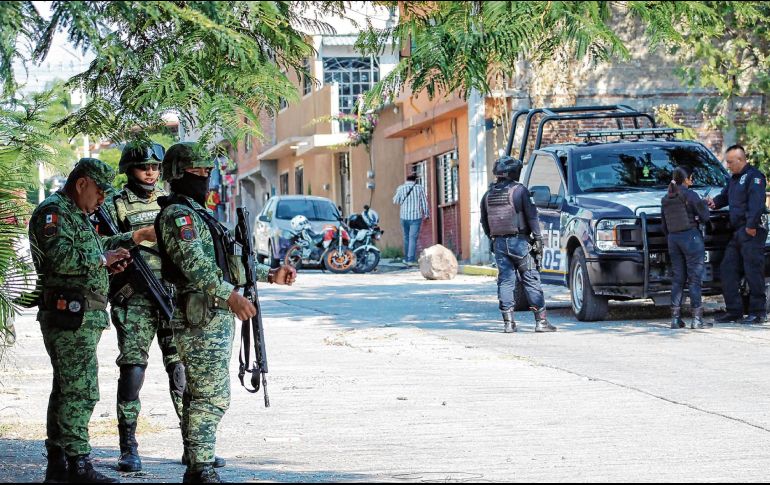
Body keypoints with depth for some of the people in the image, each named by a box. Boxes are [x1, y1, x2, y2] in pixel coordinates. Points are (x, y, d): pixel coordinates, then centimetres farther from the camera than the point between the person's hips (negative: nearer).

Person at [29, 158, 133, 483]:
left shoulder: (78, 216, 23)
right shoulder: (53, 211, -10)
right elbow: (60, 257, -24)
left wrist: (107, 266, 12)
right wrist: (102, 259, -14)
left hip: (82, 318, 11)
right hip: (70, 315, -11)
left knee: (66, 389, 12)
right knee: (80, 391, -11)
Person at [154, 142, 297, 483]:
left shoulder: (197, 214, 22)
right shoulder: (177, 215, -11)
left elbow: (228, 262, 28)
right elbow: (195, 265, -25)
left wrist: (271, 275, 23)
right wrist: (231, 295, -34)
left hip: (216, 317, 11)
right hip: (203, 318, -11)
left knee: (199, 395, 13)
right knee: (211, 397, -12)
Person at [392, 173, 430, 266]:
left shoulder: (401, 188, 0)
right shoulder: (420, 188, -2)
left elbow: (396, 201, 8)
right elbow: (424, 202, 1)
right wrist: (427, 214, 12)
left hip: (404, 216, 2)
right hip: (416, 216, -2)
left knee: (406, 237, 17)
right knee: (413, 238, -6)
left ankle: (406, 258, 22)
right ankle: (411, 260, -14)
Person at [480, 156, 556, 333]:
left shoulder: (489, 194, 10)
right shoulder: (518, 190, -7)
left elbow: (484, 222, 15)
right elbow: (531, 216, -8)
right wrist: (538, 238, -4)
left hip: (499, 243, 5)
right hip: (518, 240, -5)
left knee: (505, 281, 6)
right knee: (531, 280, -1)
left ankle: (508, 322, 0)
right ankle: (541, 321, -2)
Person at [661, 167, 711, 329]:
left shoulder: (665, 200, 12)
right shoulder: (690, 195, -8)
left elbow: (664, 227, 16)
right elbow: (705, 217, -8)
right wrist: (703, 204, 11)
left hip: (673, 239, 6)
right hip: (691, 237, -6)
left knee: (677, 279, 10)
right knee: (695, 279, -4)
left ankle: (675, 318, 6)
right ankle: (697, 319, -7)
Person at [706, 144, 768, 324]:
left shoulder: (754, 177, -8)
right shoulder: (735, 179, 22)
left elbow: (756, 202, -17)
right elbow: (725, 196, 34)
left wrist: (751, 225, -24)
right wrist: (715, 202, 12)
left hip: (751, 232, -10)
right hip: (737, 233, 10)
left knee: (753, 272, -8)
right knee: (727, 270, 7)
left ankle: (758, 312, -4)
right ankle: (733, 310, 11)